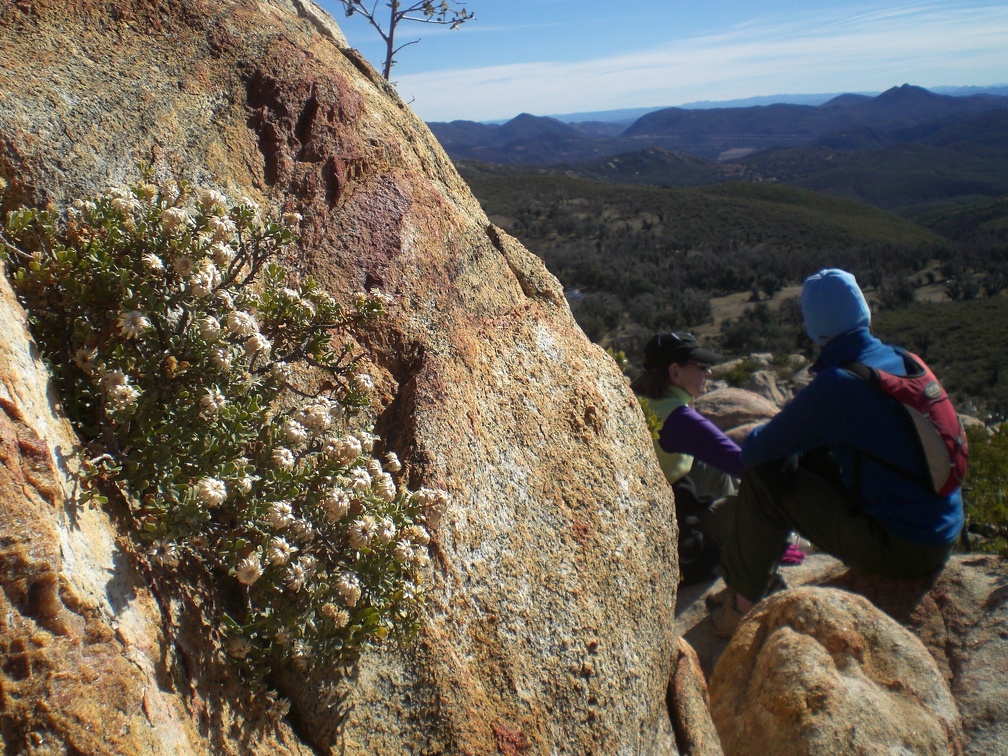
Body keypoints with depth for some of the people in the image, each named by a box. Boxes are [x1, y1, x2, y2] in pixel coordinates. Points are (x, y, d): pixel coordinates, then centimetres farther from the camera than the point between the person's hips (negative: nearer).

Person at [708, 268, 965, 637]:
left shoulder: (835, 386, -23)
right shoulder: (902, 361, 2)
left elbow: (752, 450, -15)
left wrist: (756, 437, 8)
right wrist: (790, 435, 16)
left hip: (899, 549, -8)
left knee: (765, 476, -6)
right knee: (804, 458, 16)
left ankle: (743, 601, 10)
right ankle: (747, 579, 25)